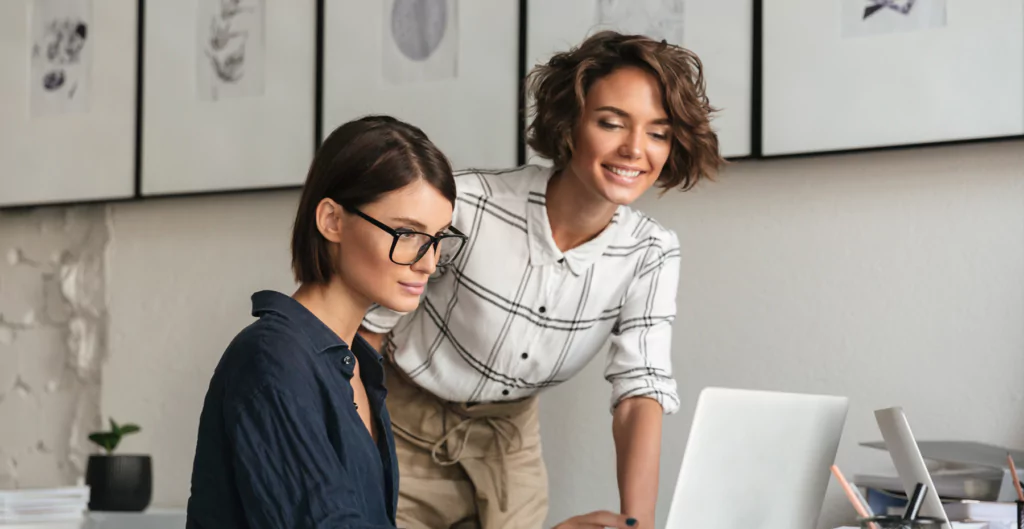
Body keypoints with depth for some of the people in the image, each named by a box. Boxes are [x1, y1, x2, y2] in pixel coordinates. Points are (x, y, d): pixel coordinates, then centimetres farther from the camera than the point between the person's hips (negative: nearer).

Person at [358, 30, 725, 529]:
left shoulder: (650, 255, -15)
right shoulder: (466, 206, -26)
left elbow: (641, 394, -21)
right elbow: (370, 325, -14)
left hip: (508, 442, 3)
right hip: (402, 427, -3)